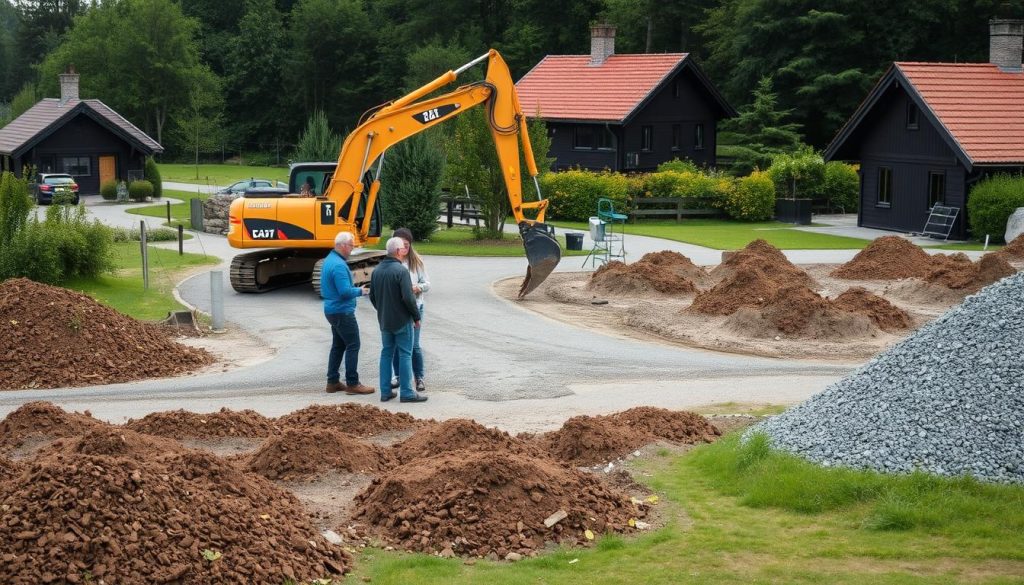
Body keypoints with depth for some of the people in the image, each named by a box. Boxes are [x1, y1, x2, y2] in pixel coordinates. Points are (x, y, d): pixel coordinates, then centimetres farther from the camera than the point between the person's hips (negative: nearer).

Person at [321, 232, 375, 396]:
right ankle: (352, 383, -4)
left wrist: (356, 289, 11)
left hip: (332, 309, 10)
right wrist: (360, 291, -8)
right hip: (342, 312, -10)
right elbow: (345, 291, -25)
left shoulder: (330, 260, 11)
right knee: (353, 346, -5)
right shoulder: (339, 265, -22)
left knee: (338, 345, 15)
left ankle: (333, 382, 18)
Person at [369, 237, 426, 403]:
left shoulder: (377, 270, 5)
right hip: (402, 320, -7)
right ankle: (406, 392, 1)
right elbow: (408, 297, -22)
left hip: (384, 321, 7)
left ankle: (385, 391, 14)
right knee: (405, 355, 0)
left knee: (386, 353, 13)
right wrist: (416, 316, -10)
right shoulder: (401, 271, -18)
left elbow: (372, 296, 12)